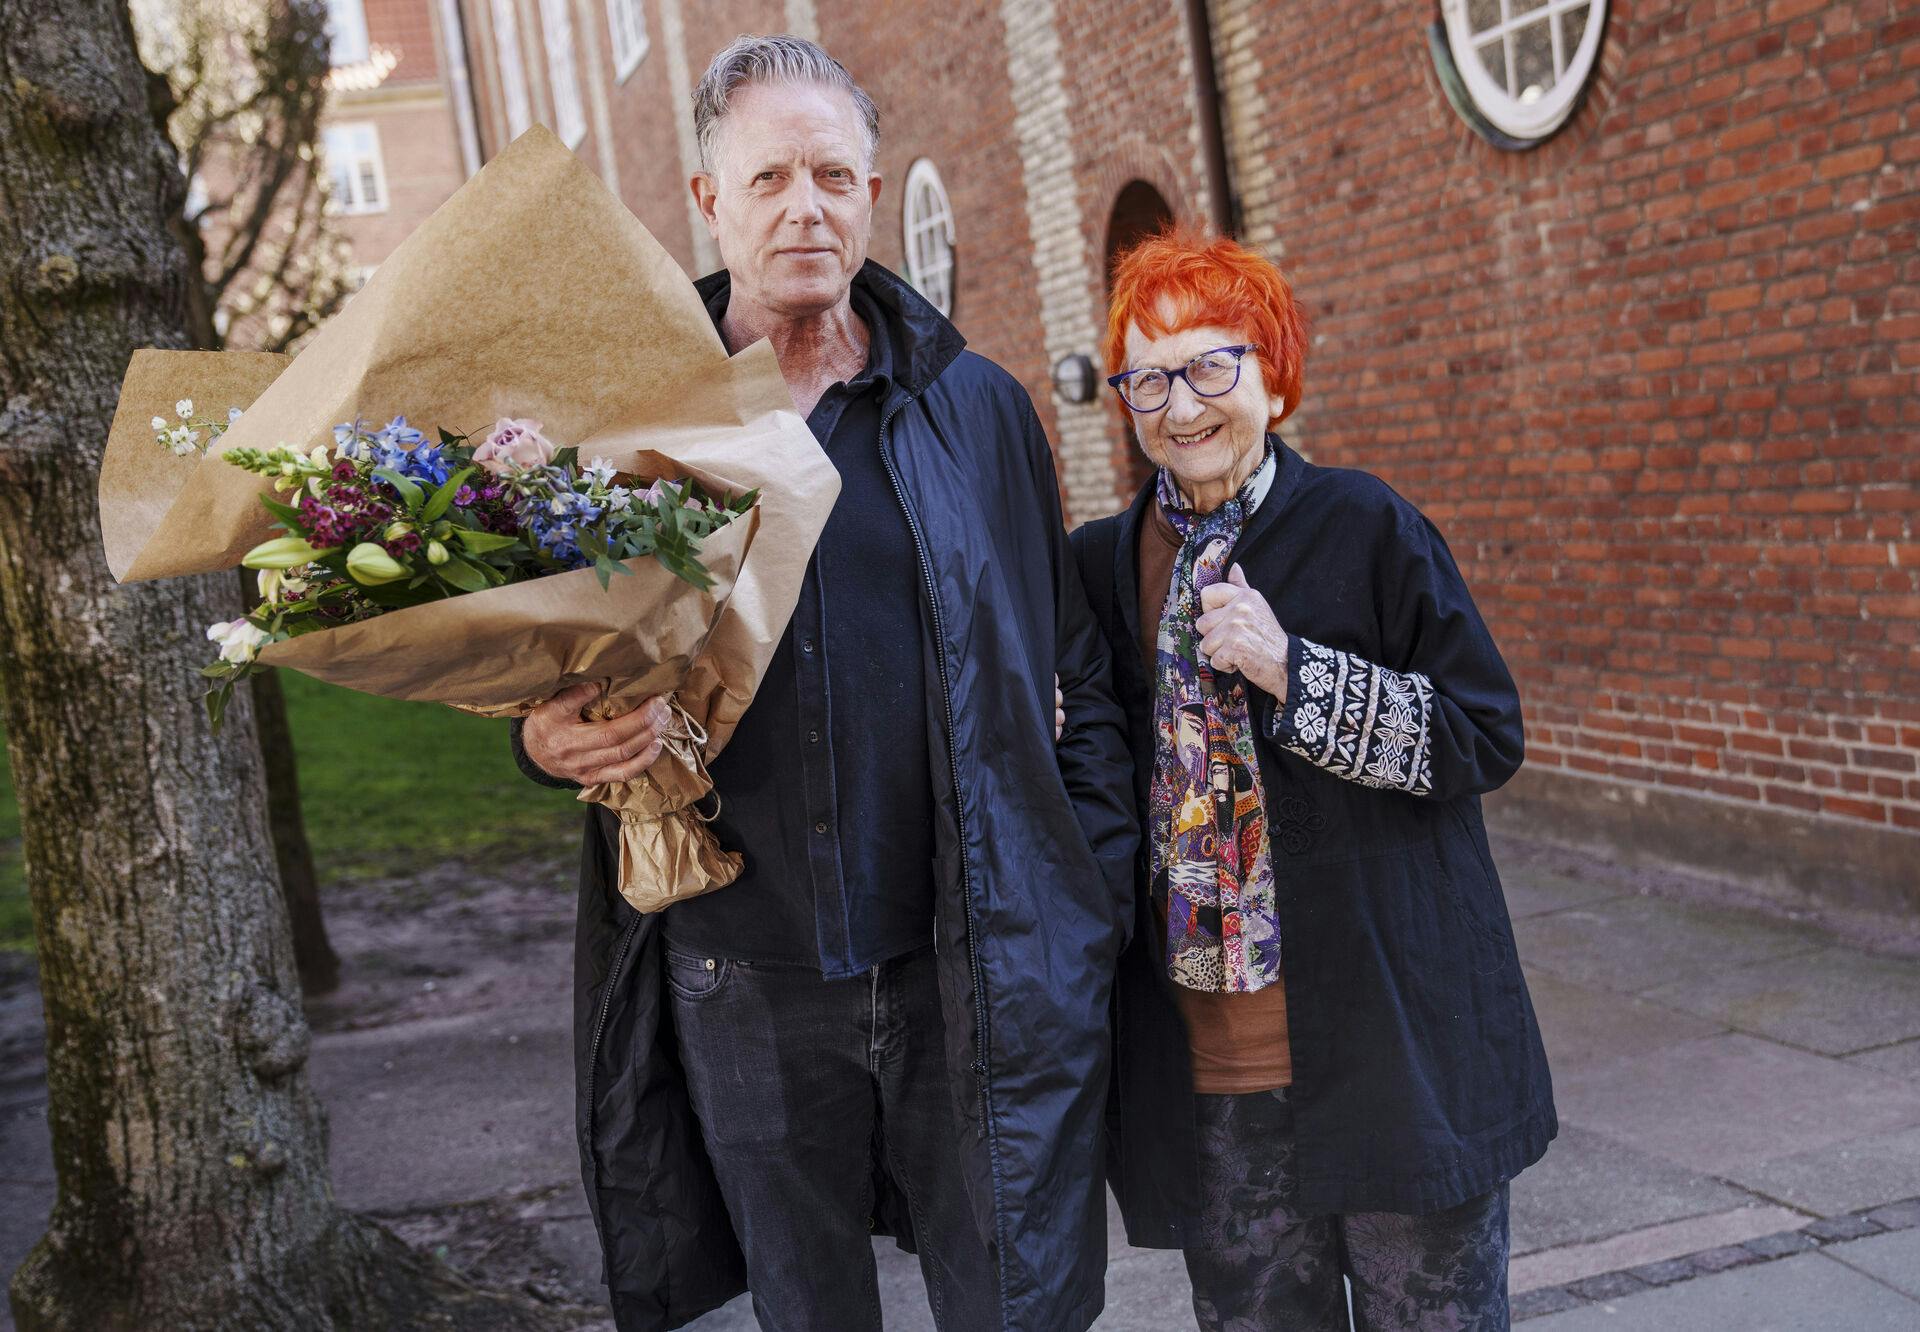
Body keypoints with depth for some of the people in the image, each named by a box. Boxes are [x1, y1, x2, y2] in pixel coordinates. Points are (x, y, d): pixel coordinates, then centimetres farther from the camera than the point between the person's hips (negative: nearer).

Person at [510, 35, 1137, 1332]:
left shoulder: (979, 406, 5)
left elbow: (1079, 678, 8)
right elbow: (563, 670, 9)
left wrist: (1100, 908, 3)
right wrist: (550, 737, -15)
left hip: (984, 970, 0)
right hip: (746, 985, 1)